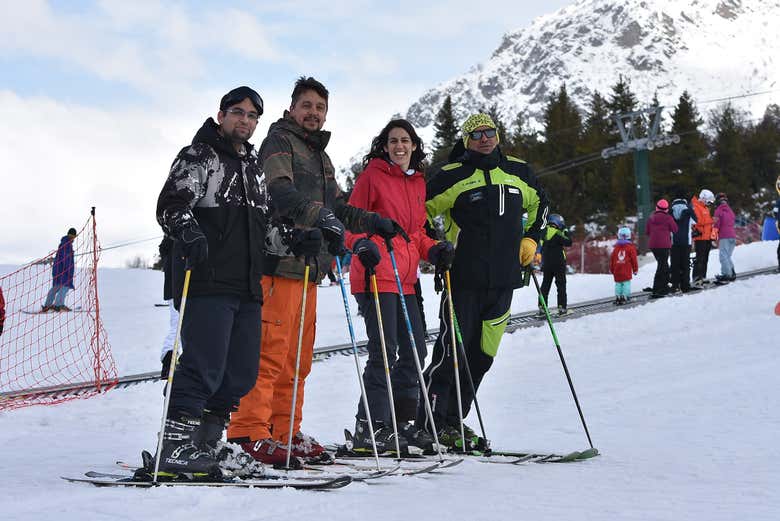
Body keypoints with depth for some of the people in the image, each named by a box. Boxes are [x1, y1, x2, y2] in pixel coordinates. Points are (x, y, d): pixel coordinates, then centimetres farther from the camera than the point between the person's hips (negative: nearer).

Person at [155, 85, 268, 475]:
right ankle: (174, 447, -8)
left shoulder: (256, 167, 25)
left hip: (247, 289, 8)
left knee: (241, 374, 5)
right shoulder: (198, 157, 2)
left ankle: (203, 447, 14)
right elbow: (170, 205, -10)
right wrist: (190, 235, -29)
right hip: (207, 284, -8)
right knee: (204, 368, -14)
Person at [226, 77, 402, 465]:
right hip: (280, 262, -9)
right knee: (270, 350, -13)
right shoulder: (279, 142, -1)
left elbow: (337, 207, 33)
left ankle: (285, 431, 16)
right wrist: (321, 216, -33)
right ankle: (249, 431, -12)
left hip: (309, 265, 9)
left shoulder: (320, 155, 26)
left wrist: (372, 223, 21)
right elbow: (281, 192, -20)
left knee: (298, 357, 10)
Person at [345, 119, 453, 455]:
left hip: (405, 279, 8)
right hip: (376, 275, -7)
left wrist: (434, 251, 4)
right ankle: (370, 428, -3)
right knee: (384, 351, -10)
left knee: (414, 350, 10)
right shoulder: (372, 175, -2)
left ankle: (401, 423, 22)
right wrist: (362, 244, -24)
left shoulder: (418, 182, 18)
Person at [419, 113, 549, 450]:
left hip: (503, 281, 5)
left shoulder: (518, 172, 12)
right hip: (464, 279, -5)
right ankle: (431, 424, 0)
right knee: (452, 350, -8)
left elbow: (539, 203, 29)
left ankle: (454, 421, 19)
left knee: (482, 355, 9)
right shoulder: (452, 176, -3)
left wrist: (530, 239, 18)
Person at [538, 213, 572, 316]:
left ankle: (541, 307, 5)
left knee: (545, 285, 9)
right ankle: (562, 308, -1)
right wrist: (566, 232, 0)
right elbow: (568, 243, -12)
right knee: (561, 285, 1)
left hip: (546, 264, 6)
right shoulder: (557, 233, -14)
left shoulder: (544, 233, 8)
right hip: (558, 264, -6)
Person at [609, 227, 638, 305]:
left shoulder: (616, 248, 9)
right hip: (627, 272, -4)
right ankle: (626, 296, -7)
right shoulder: (630, 247, -2)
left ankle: (618, 297, 6)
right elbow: (634, 259, -1)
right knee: (626, 283, -2)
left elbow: (611, 259, 12)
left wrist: (611, 270, 23)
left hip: (617, 271, 4)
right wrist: (635, 269, 9)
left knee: (618, 284, 8)